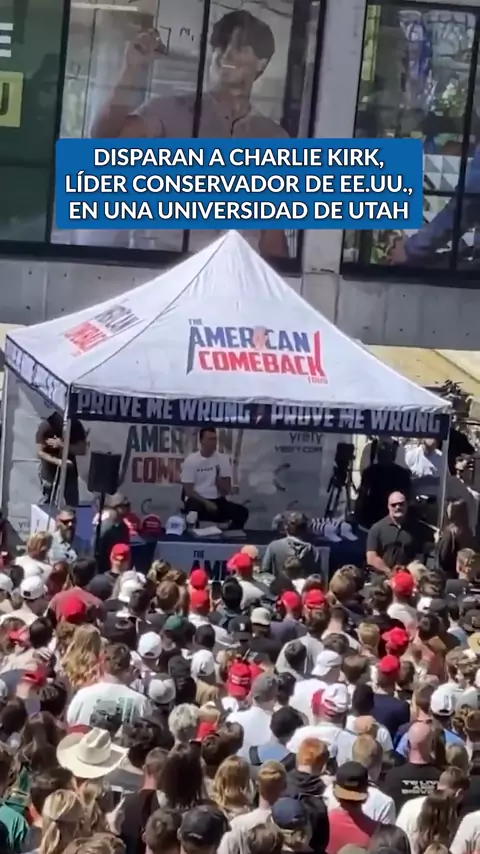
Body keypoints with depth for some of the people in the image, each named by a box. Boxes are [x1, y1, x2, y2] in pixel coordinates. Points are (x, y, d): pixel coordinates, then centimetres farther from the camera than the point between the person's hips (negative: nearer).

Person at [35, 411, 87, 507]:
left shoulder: (76, 425, -9)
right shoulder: (46, 425, -17)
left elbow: (82, 450, -12)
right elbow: (40, 453, -17)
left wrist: (62, 445, -25)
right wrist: (58, 461, -31)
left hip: (69, 469, 3)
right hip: (50, 470, -2)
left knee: (73, 505, 4)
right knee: (47, 504, 8)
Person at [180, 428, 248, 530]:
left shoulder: (223, 459, 5)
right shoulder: (190, 460, -3)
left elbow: (226, 491, 6)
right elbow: (188, 490, -6)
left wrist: (219, 480, -16)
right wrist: (206, 503, -19)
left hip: (217, 501, 4)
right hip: (198, 500, -4)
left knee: (242, 512, -21)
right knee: (194, 510, -40)